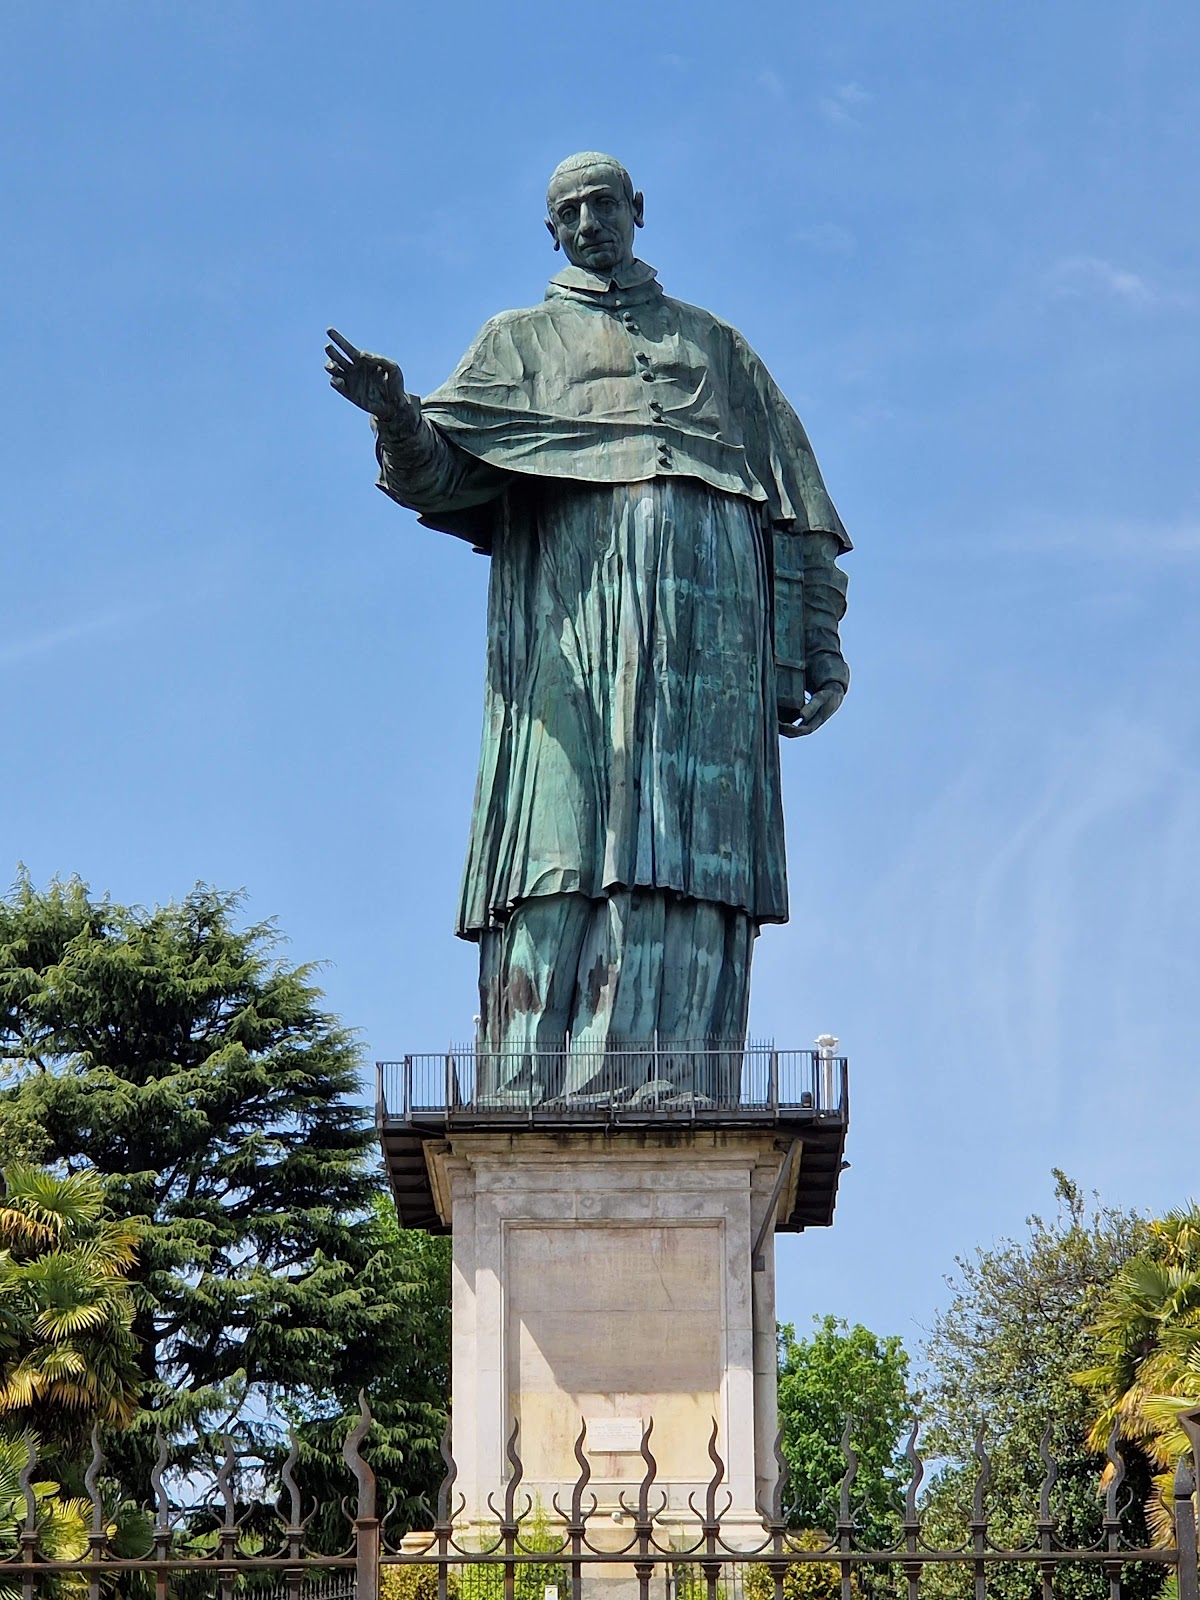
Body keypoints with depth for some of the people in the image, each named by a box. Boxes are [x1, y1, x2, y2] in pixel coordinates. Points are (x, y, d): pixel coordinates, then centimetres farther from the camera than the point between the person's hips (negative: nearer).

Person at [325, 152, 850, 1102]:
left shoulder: (715, 346, 29)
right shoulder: (521, 343, 25)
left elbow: (795, 505, 20)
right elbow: (441, 476, 9)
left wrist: (821, 647, 7)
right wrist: (397, 418, -15)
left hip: (708, 612, 1)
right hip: (575, 606, -1)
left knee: (691, 854, -12)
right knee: (567, 838, -15)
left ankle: (672, 1103, -20)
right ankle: (539, 1100, -21)